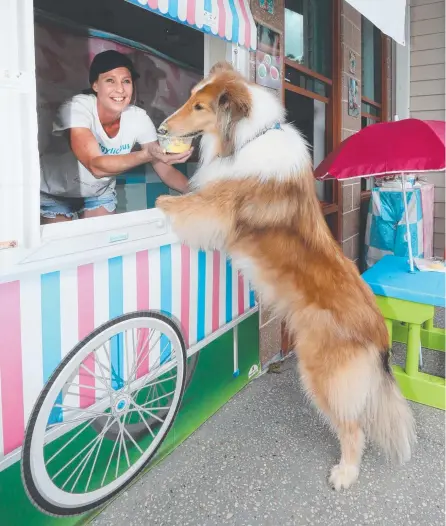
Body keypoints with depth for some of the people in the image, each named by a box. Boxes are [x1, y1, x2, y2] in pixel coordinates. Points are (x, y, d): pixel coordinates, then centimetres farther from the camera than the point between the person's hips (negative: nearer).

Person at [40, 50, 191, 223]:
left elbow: (166, 169, -17)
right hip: (56, 193, -3)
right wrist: (147, 154, -58)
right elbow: (96, 166, -44)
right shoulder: (76, 108, -31)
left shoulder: (138, 118, -20)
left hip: (99, 193, 3)